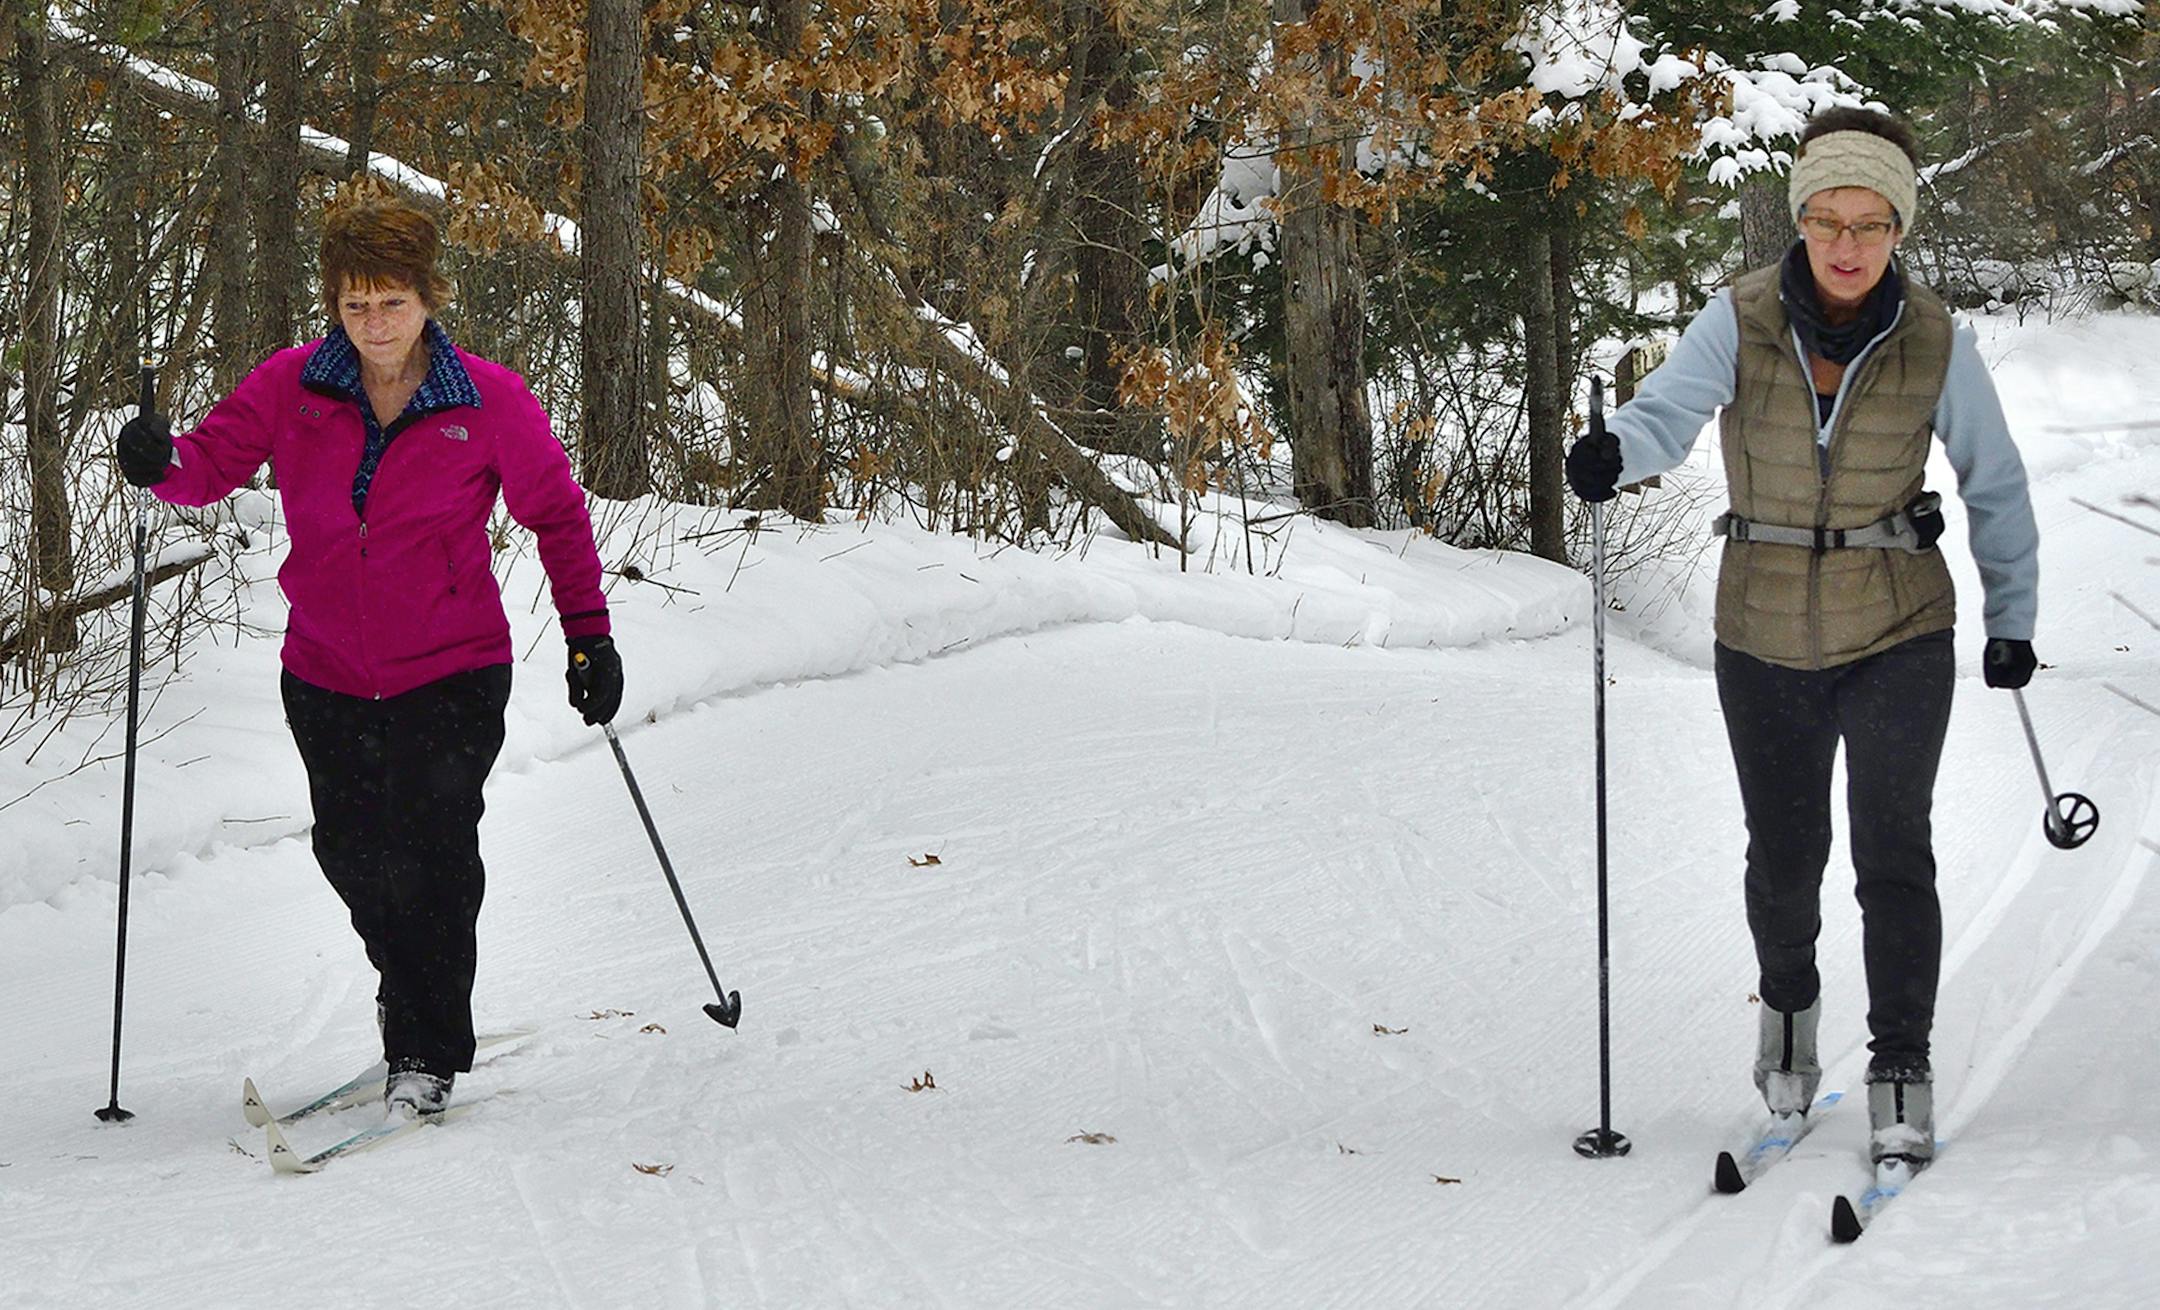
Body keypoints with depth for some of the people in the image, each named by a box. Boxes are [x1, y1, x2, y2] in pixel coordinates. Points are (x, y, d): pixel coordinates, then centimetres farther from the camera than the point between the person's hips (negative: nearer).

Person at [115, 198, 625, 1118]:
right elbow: (215, 460, -2)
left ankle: (428, 1055, 5)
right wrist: (161, 463, -26)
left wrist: (588, 633, 0)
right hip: (328, 677, 3)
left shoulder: (489, 402, -9)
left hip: (452, 672, -3)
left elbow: (556, 512, 2)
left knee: (430, 853, -9)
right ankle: (411, 988, 39)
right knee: (352, 853, 10)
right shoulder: (293, 387, -5)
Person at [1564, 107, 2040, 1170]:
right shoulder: (1741, 321, -8)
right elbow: (1673, 407, -25)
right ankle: (1788, 1002, 42)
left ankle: (1901, 1068, 2)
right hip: (1765, 638, 1)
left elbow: (1996, 487, 6)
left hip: (1897, 635, -1)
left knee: (1892, 851, -10)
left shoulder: (1935, 342, -6)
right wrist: (1616, 452, -47)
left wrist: (2012, 622, 10)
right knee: (1784, 852, 13)